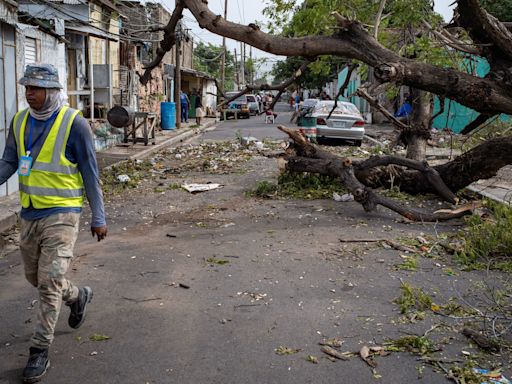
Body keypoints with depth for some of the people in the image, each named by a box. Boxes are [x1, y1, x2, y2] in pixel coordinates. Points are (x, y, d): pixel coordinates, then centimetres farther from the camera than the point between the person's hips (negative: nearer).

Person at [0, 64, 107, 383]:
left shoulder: (74, 123, -12)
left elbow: (90, 173, -8)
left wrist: (99, 218, -7)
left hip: (61, 213, -6)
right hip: (29, 213, 7)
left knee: (50, 282, -7)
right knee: (35, 277, 18)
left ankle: (40, 349, 6)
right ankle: (78, 297, 45)